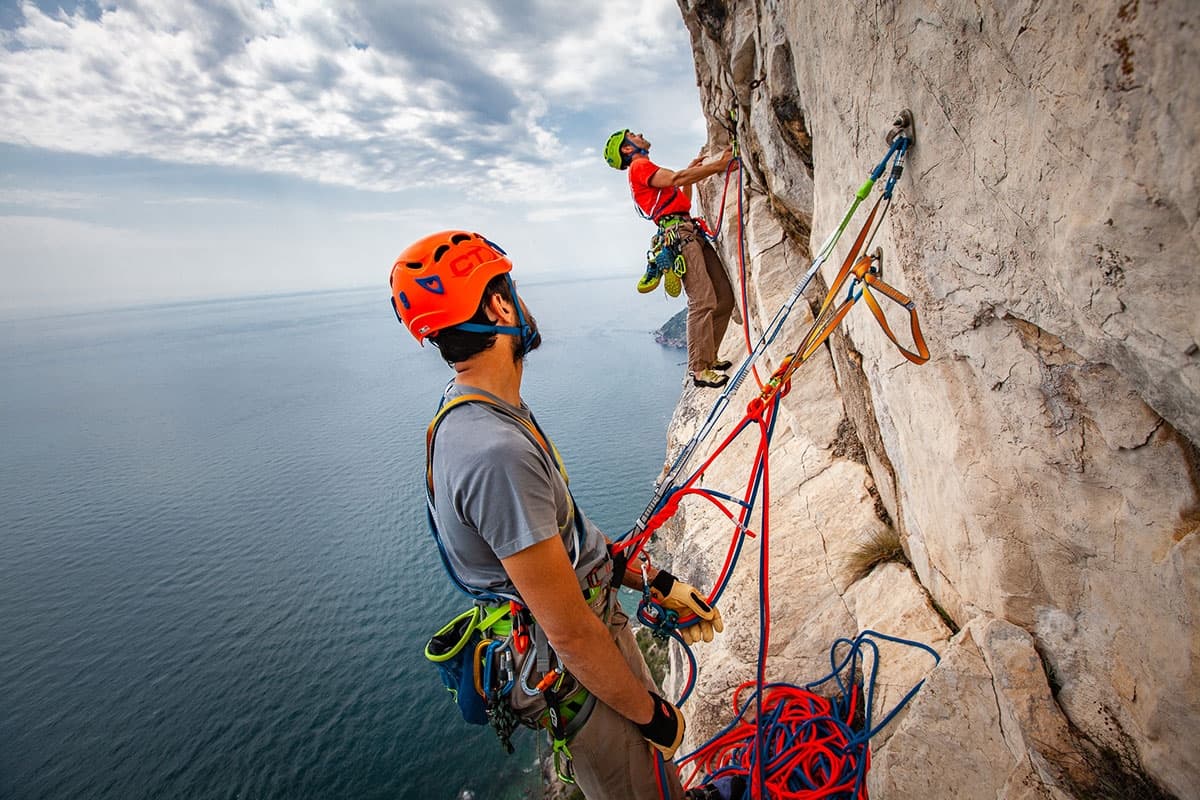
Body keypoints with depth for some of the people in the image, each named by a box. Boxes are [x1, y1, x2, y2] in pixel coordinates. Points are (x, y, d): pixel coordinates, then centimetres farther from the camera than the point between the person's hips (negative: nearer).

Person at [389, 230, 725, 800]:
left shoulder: (476, 416, 1)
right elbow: (570, 632, -27)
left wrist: (655, 582, 7)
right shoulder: (496, 454, -33)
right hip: (578, 675, -9)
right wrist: (651, 714, -11)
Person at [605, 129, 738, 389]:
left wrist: (692, 169, 30)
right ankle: (699, 368, -20)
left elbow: (684, 200, 35)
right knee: (703, 301, -20)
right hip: (677, 233, -9)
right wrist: (718, 164, -5)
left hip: (692, 233, 9)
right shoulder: (639, 166, 4)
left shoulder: (649, 170, 33)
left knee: (724, 297, 1)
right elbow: (675, 179, -11)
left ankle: (708, 357, 6)